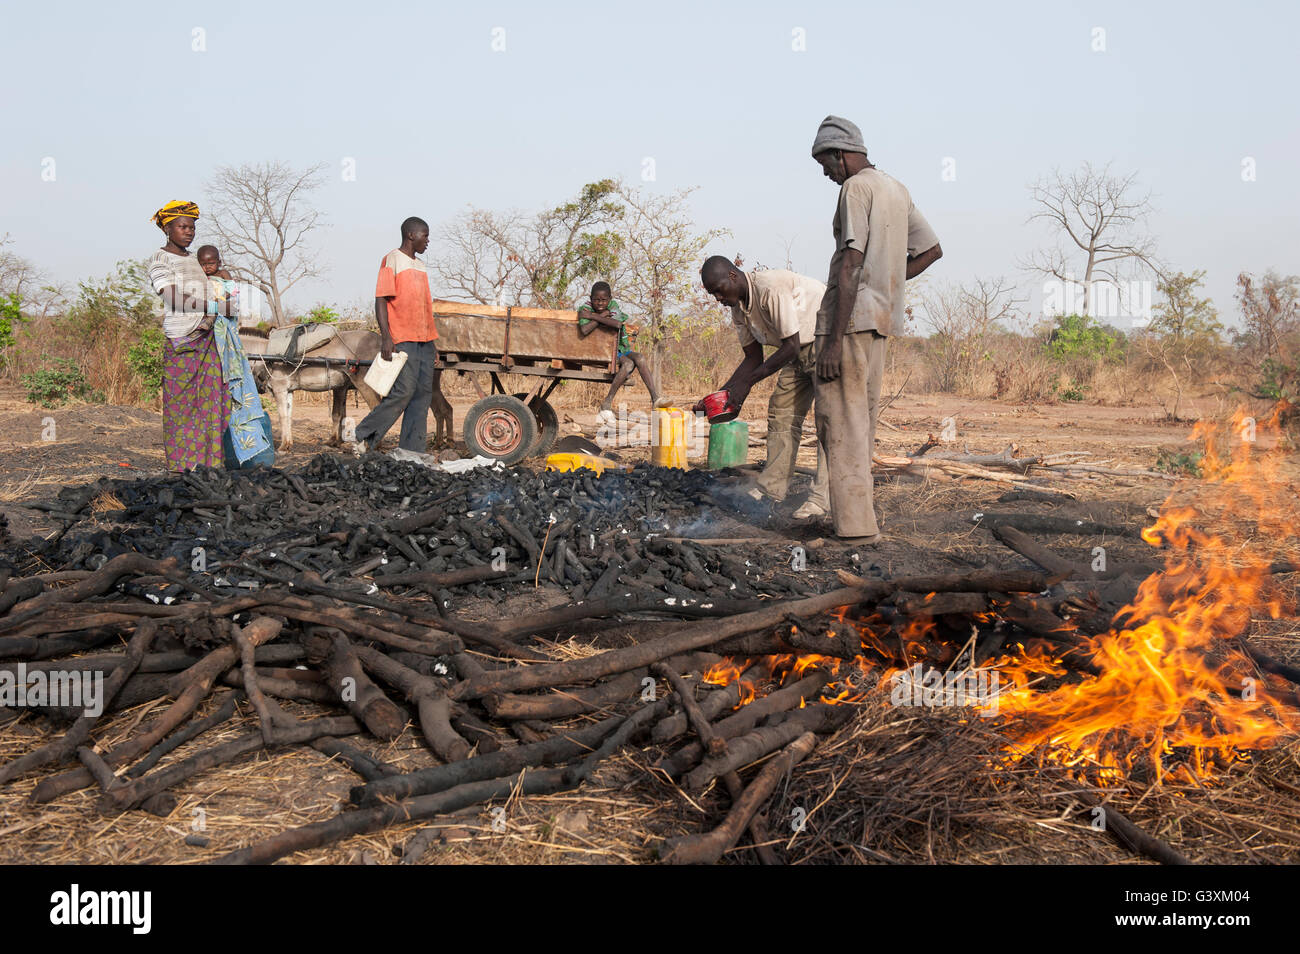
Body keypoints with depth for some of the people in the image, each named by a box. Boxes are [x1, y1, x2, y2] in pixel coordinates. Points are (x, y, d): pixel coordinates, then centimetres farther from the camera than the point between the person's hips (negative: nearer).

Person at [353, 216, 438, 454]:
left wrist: (432, 341, 20)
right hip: (402, 340, -8)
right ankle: (365, 437, -1)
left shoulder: (421, 266, 20)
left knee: (423, 394, 4)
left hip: (424, 341, 8)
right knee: (403, 390, -15)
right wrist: (386, 337, -20)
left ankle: (413, 451, 7)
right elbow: (381, 301, -10)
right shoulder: (392, 261, -4)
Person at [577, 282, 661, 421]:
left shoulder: (613, 305, -1)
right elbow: (584, 330, -28)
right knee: (628, 363, -30)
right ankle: (607, 403, -26)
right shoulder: (585, 308, -7)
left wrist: (593, 316, -22)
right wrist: (603, 315, -19)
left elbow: (617, 324, -25)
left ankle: (655, 398, -29)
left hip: (620, 349, 4)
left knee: (640, 358, -25)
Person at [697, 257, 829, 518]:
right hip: (800, 352, 9)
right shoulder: (738, 308, -2)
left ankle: (823, 496, -16)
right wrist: (722, 393, -7)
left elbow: (791, 346, -30)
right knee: (781, 411, 5)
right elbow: (753, 358, 5)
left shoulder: (771, 288, -31)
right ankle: (772, 487, 11)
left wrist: (747, 382, -28)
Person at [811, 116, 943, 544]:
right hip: (882, 318, 9)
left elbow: (851, 264, -17)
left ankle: (856, 526, -9)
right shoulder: (897, 189, 19)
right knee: (863, 420, 13)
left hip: (849, 316, -9)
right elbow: (931, 250, 23)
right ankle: (857, 515, 19)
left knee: (841, 423, -8)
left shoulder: (856, 188, -9)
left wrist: (834, 340, -20)